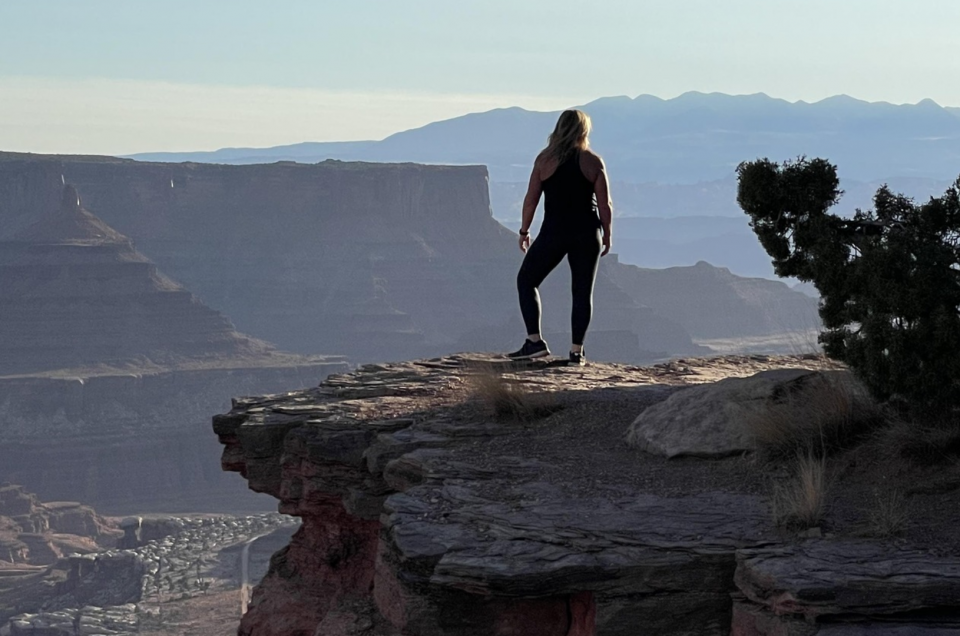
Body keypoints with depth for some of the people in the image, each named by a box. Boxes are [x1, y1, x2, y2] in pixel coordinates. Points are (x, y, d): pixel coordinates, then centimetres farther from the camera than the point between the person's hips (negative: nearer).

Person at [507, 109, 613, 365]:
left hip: (554, 232, -1)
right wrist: (607, 234, 11)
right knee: (583, 291, 8)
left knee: (526, 280, 13)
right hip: (587, 233, 1)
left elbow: (531, 199, 0)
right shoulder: (593, 161, 0)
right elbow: (605, 204, -1)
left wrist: (524, 231, 10)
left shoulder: (545, 159, 0)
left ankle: (535, 342, 2)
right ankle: (577, 350, 6)